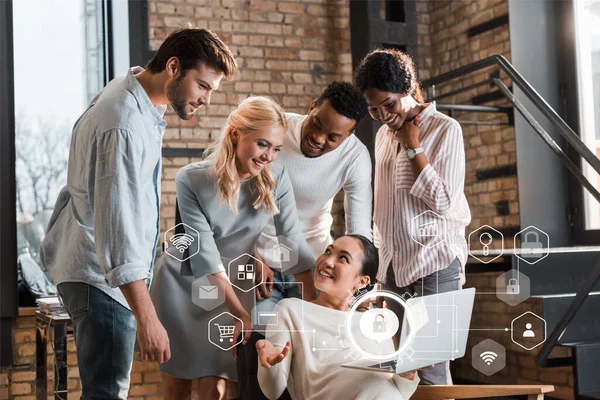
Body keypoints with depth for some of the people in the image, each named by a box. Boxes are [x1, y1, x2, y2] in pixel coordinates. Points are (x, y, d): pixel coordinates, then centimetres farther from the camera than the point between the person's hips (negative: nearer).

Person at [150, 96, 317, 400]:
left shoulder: (276, 179, -13)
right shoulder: (191, 180, -21)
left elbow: (293, 241, -9)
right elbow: (205, 254, -22)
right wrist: (242, 315, -23)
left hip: (231, 287, 2)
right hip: (181, 286, -1)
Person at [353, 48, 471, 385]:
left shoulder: (445, 129, -6)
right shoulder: (384, 133, 14)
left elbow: (444, 202, -12)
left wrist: (413, 147, -11)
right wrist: (382, 251, 15)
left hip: (434, 261, -6)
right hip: (394, 262, 6)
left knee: (431, 364, -8)